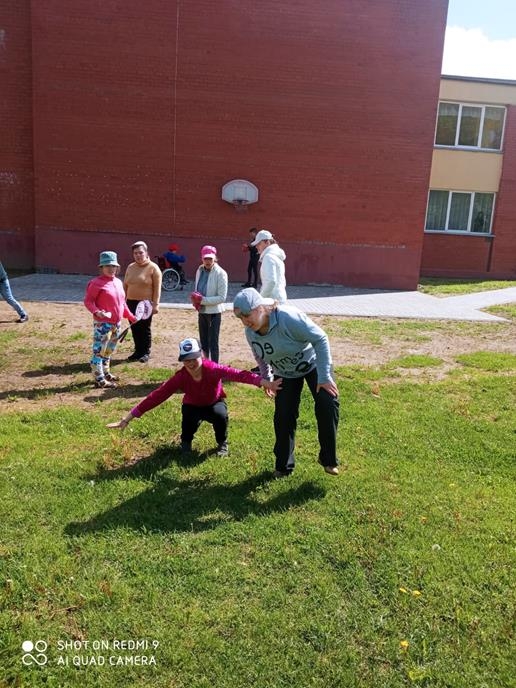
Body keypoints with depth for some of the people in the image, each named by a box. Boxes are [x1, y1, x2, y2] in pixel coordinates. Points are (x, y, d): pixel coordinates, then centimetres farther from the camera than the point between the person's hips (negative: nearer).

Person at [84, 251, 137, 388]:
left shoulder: (118, 282, 12)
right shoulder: (96, 283, -11)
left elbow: (122, 302, 21)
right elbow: (88, 301, -11)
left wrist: (130, 316, 21)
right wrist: (96, 311, -27)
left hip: (116, 323, 8)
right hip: (102, 324, -8)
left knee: (109, 350, 20)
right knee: (99, 350, -5)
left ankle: (105, 373, 34)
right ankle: (99, 379, -1)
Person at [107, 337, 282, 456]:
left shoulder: (213, 369, -34)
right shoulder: (180, 377, -30)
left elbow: (239, 374, -48)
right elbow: (157, 396, -32)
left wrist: (265, 382, -62)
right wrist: (128, 418, -35)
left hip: (215, 403, 0)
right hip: (193, 406, 0)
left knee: (220, 415, -33)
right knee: (190, 420, -33)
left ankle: (222, 444, 1)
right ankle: (186, 442, 5)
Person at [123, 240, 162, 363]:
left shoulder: (153, 268, -7)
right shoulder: (130, 267, 10)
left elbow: (157, 288, -9)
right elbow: (125, 286, 16)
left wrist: (155, 304, -14)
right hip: (131, 303, 5)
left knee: (145, 329, 2)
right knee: (135, 328, 10)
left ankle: (146, 352, 13)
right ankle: (138, 351, 21)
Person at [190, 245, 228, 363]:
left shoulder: (220, 273, -16)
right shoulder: (200, 270, 3)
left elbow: (222, 297, -19)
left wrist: (203, 300, -22)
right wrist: (195, 298, -7)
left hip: (214, 312, -7)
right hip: (201, 311, 7)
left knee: (213, 342, -1)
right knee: (203, 341, 18)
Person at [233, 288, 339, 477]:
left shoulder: (288, 317, -36)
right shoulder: (250, 333, -17)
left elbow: (320, 339, -30)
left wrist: (324, 376, -29)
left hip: (312, 363, -4)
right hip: (286, 374, 4)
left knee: (327, 405, -18)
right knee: (283, 416, -1)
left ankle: (328, 460, 0)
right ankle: (283, 465, 16)